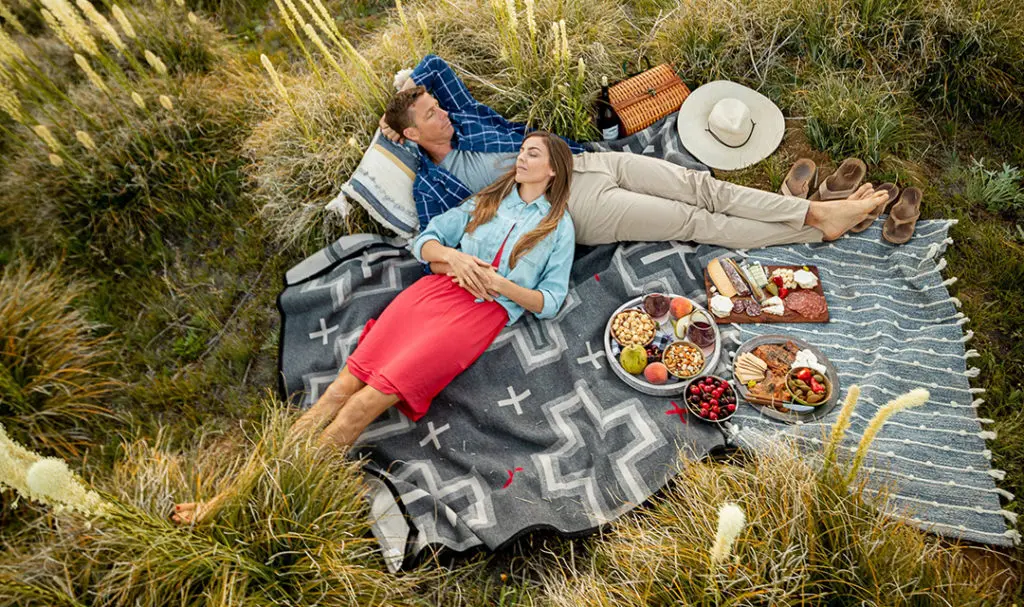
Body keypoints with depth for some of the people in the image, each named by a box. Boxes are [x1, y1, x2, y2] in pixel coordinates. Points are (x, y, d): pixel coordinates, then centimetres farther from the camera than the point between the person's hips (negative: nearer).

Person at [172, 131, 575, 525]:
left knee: (374, 397, -19)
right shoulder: (485, 201, 22)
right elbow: (425, 241, 14)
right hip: (435, 290, 4)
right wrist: (451, 255, -7)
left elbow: (549, 303, 6)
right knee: (346, 382, -11)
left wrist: (499, 284, -9)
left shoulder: (560, 227, 13)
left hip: (484, 313, -3)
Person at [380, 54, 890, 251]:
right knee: (696, 221, -11)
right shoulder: (431, 185, -1)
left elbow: (434, 65, 22)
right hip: (579, 210, -6)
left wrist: (404, 98, 15)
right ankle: (817, 232, -3)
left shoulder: (465, 118, 13)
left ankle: (819, 210, -3)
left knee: (700, 185, -8)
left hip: (588, 162, 6)